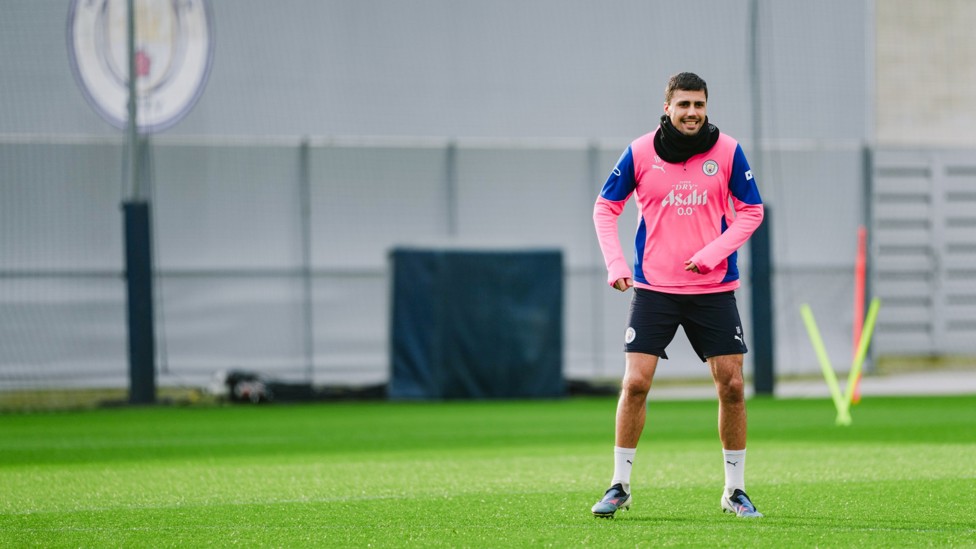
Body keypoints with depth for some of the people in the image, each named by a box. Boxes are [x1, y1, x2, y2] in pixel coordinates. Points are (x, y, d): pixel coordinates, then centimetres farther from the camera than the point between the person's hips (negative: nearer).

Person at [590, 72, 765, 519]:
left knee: (731, 386, -1)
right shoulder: (641, 152, -3)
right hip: (653, 289, -1)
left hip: (714, 289, 1)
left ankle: (735, 490, 13)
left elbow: (751, 210, 4)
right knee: (635, 384, -9)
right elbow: (605, 207, 7)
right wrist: (615, 263, -5)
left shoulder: (727, 151, -3)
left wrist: (712, 254, -9)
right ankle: (620, 486, 4)